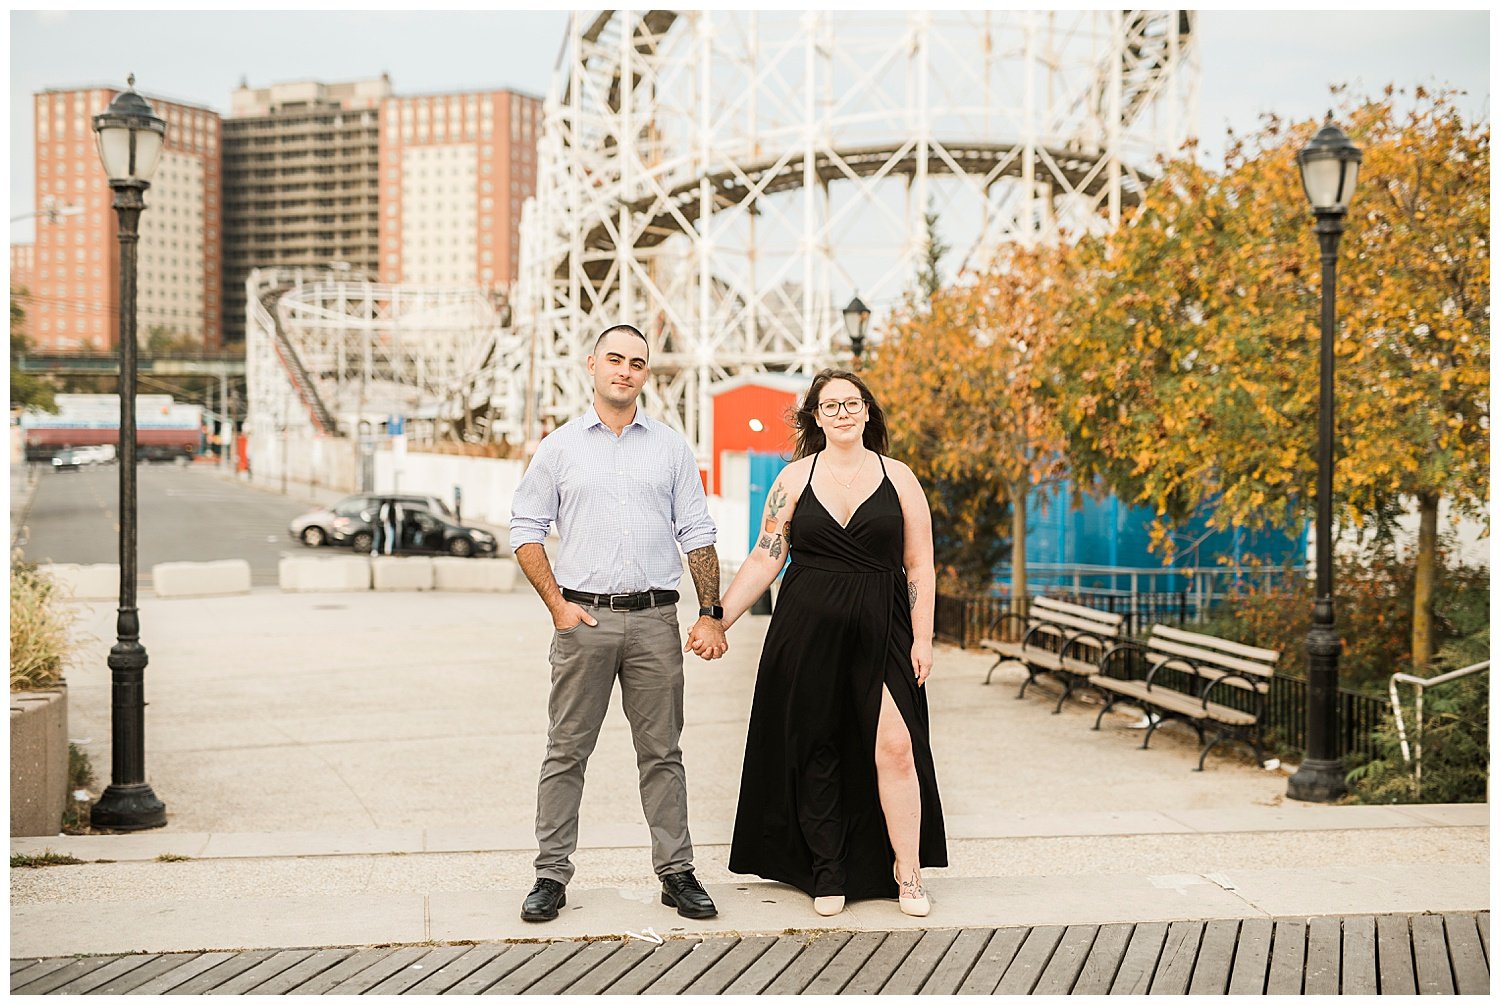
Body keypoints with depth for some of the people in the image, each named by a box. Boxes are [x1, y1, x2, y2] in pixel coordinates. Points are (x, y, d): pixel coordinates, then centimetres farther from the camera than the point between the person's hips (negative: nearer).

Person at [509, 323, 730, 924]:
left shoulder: (672, 449, 11)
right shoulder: (559, 448, 7)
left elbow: (697, 536, 10)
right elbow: (525, 531, 6)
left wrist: (711, 616, 3)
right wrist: (557, 604, -4)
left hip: (655, 619, 1)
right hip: (583, 619, -1)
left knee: (661, 752, 5)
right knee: (566, 751, 1)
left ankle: (677, 873, 11)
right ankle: (552, 874, 8)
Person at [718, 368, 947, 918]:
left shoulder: (897, 477, 6)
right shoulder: (795, 478, 6)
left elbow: (919, 566, 7)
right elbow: (765, 559, 5)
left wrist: (922, 639, 0)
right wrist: (718, 620, -2)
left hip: (879, 633, -1)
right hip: (808, 632, 1)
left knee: (895, 746, -11)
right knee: (816, 752, 3)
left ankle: (907, 872, 2)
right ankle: (828, 875, 15)